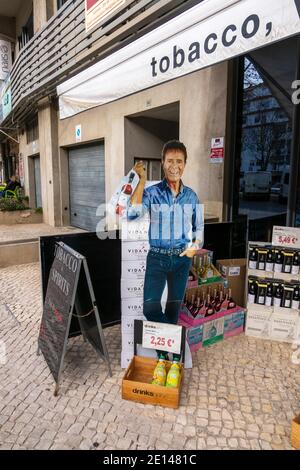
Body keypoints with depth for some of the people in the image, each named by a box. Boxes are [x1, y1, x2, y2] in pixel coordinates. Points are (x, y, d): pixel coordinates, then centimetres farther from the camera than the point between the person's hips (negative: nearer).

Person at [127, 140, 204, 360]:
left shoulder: (191, 196, 3)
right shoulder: (152, 192, -7)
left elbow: (199, 227, 12)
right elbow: (132, 214, -24)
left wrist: (195, 246, -8)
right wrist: (142, 179, -21)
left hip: (182, 258, 3)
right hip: (157, 257, -2)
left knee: (175, 306, 16)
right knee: (150, 307, -8)